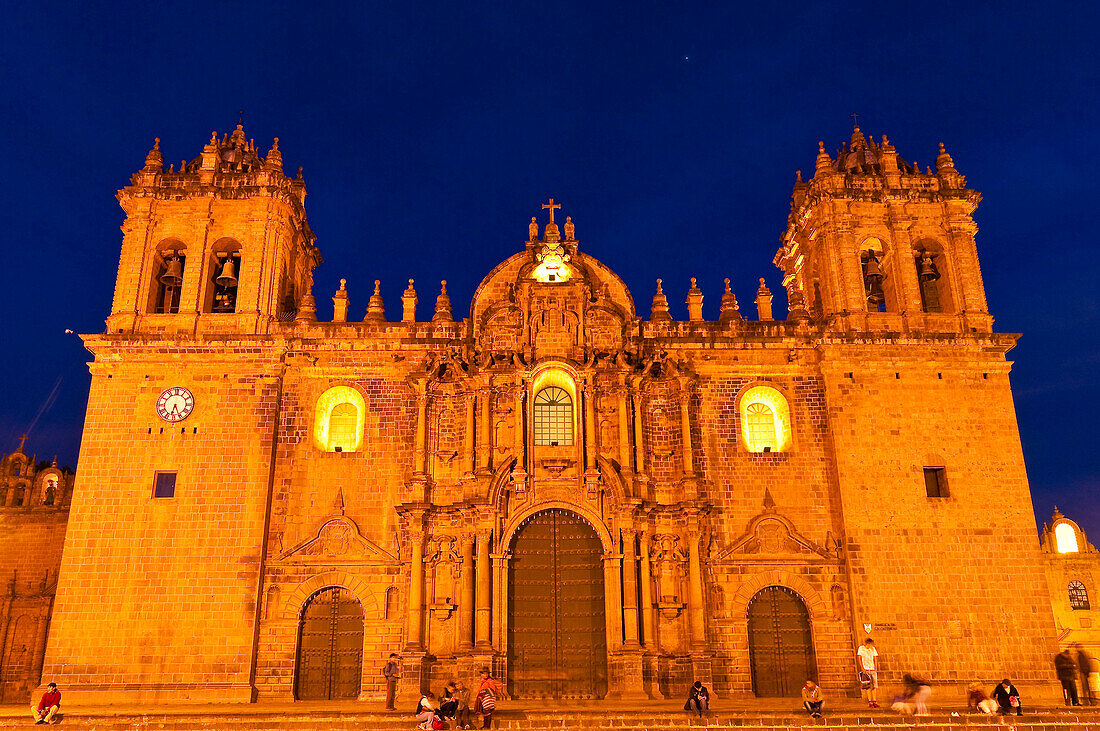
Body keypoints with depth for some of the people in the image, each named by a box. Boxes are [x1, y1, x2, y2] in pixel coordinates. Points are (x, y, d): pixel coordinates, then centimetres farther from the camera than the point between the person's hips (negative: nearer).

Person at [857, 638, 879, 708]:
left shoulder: (873, 649, 10)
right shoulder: (861, 649, 1)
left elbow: (875, 659, 12)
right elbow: (859, 658, -1)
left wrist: (875, 668, 3)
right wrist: (862, 668, -9)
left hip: (873, 670, 3)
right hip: (865, 670, -3)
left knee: (874, 686, -2)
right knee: (868, 686, -7)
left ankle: (874, 701, 0)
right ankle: (870, 702, -6)